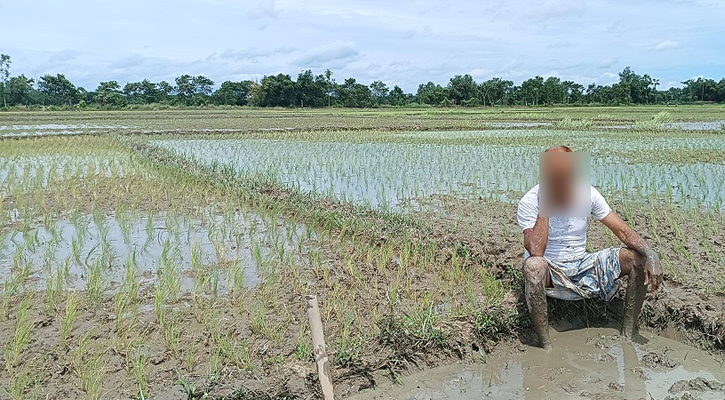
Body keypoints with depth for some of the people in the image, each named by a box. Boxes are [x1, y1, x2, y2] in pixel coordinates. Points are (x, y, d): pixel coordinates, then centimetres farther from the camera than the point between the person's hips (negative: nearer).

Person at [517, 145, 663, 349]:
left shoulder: (587, 193, -4)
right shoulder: (530, 202, -18)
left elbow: (622, 230, -5)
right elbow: (535, 252, -31)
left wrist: (650, 254, -23)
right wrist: (545, 205, -30)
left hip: (582, 266, 5)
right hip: (550, 273, -5)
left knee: (639, 258, -12)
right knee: (534, 266, -40)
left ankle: (629, 336, -1)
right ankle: (545, 346, -25)